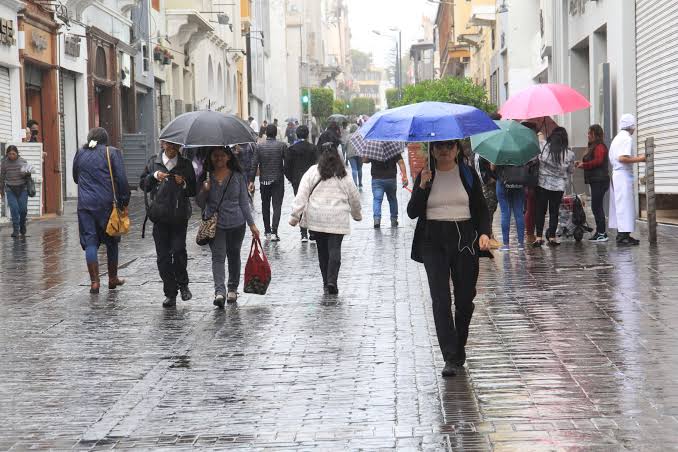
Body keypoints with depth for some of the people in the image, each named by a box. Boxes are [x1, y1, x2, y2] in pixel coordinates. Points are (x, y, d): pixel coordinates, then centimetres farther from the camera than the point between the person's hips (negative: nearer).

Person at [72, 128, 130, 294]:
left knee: (90, 242, 1)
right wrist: (124, 202, -1)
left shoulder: (80, 154, 9)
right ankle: (113, 279, 22)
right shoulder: (112, 152, -1)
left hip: (85, 204, 2)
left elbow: (75, 177, 20)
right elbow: (121, 179, -7)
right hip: (106, 203, -2)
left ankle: (94, 282, -8)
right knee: (111, 241, 14)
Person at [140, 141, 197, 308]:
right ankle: (170, 293, 10)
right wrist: (154, 176, -9)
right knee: (163, 256, 1)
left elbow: (193, 191, 8)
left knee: (178, 250, -15)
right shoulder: (154, 162, 10)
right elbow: (142, 185, 9)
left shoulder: (186, 164, 6)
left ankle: (183, 284, 10)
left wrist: (184, 184, -12)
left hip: (179, 216, -2)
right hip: (160, 216, 2)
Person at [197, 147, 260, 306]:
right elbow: (200, 203, 5)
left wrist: (251, 224, 3)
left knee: (234, 256, 13)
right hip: (214, 223, -1)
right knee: (218, 256, -13)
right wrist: (204, 191, -16)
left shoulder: (238, 177, 2)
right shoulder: (206, 177, 2)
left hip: (236, 223, 1)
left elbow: (244, 202, 6)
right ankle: (219, 291, -23)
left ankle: (232, 288, 29)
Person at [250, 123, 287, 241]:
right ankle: (274, 232, -13)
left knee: (265, 206, 15)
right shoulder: (282, 146, -6)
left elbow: (254, 164, -4)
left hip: (264, 181, 2)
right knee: (277, 206, -2)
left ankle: (267, 231, 21)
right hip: (278, 181, -2)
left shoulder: (259, 146, -3)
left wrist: (251, 180, -1)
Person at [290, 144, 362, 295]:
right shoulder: (343, 175, 6)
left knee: (322, 250, 10)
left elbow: (302, 194, -4)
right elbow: (354, 197, 16)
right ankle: (332, 281, -17)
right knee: (334, 249, -2)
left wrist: (295, 215, -2)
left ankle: (326, 282, 15)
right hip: (338, 218, 0)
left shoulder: (313, 172, 1)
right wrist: (357, 214, 33)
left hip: (316, 218, 0)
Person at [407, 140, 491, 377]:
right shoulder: (425, 176, 6)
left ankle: (459, 346, 30)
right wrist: (422, 186, -14)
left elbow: (481, 208, 9)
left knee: (465, 299, 5)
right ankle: (451, 358, -9)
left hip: (465, 239, 1)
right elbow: (412, 212, -1)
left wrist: (484, 233, -8)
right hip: (433, 243, -1)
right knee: (441, 299, -10)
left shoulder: (468, 174, 7)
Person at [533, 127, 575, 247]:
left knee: (540, 210, 7)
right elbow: (571, 170, 7)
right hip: (559, 186, 1)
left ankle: (539, 236, 2)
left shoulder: (544, 148, -9)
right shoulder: (569, 154, -5)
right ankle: (552, 237, 11)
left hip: (542, 184, -1)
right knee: (554, 211, 10)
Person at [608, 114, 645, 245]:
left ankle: (620, 233, 15)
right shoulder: (627, 138, -13)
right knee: (625, 205, -9)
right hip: (624, 175, -10)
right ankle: (624, 236, -11)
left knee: (619, 205, 12)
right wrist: (639, 159, -14)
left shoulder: (617, 138, 16)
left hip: (615, 174, 10)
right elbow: (622, 158, -23)